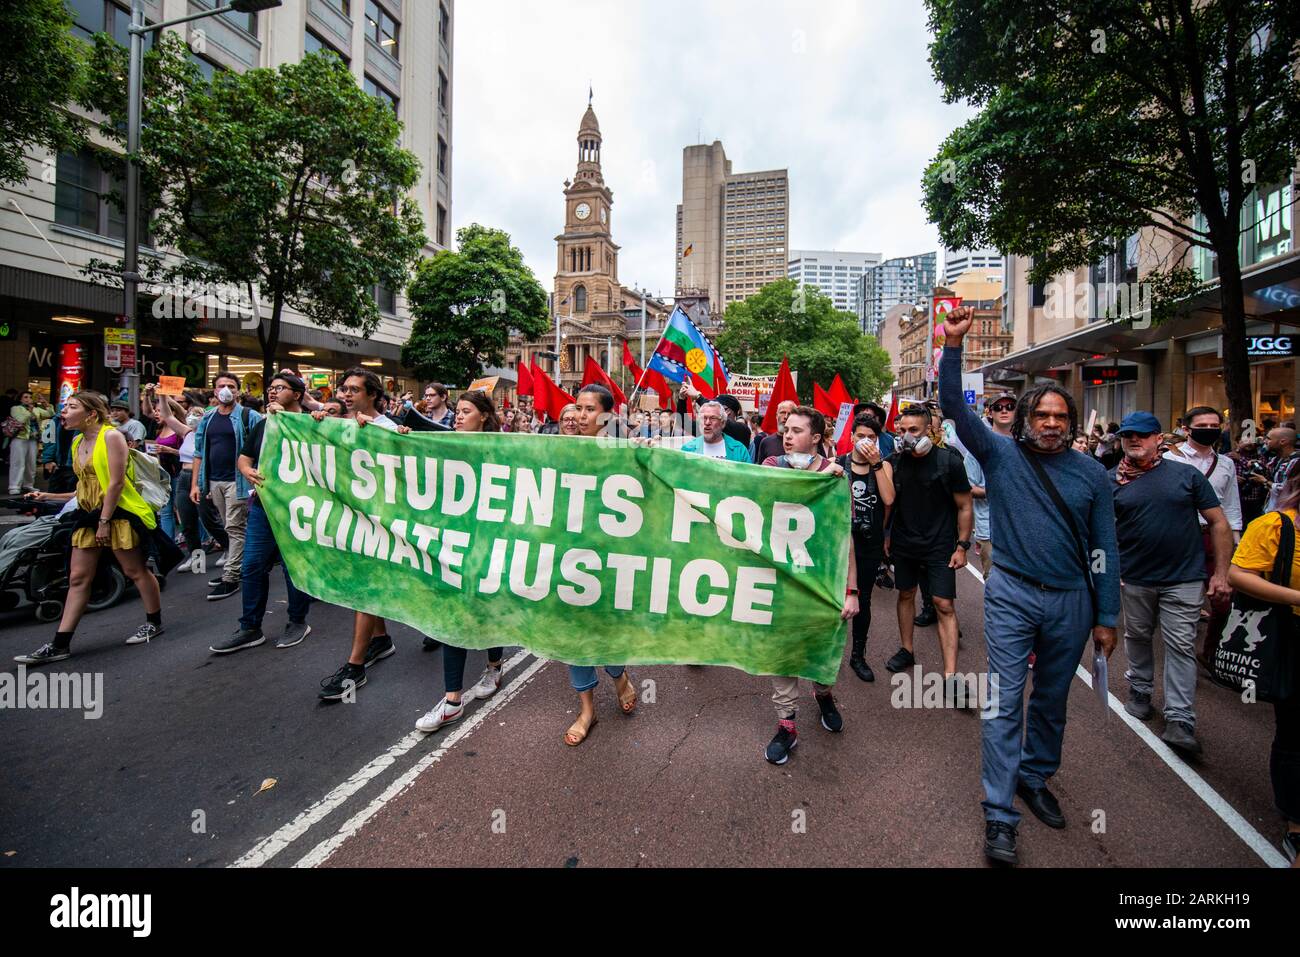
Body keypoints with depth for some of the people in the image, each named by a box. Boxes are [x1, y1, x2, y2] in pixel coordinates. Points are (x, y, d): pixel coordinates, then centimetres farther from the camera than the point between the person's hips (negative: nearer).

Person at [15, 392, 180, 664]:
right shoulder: (78, 443, 13)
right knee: (78, 578, 6)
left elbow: (116, 483, -16)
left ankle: (154, 623, 19)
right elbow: (86, 488, 17)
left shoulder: (111, 436, -12)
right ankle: (60, 645, 9)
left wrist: (104, 520, -16)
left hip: (117, 512, -8)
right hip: (89, 514, 8)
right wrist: (48, 496, 13)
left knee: (135, 570, 3)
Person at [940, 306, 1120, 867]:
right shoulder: (1000, 454, -2)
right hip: (1012, 593, -3)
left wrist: (1106, 617, 4)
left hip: (1072, 600, 3)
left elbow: (1104, 548, 4)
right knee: (1005, 702, -2)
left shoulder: (1091, 474, 3)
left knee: (1052, 700, 18)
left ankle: (1035, 779, 39)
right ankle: (999, 814, 7)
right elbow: (956, 407, -14)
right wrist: (954, 344, -24)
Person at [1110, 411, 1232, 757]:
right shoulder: (1112, 480, -1)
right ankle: (1140, 690, 37)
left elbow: (1219, 523, 1)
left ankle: (1180, 721, 7)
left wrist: (1221, 573, -3)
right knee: (1137, 637, 16)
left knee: (1181, 646, 1)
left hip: (1183, 579, -1)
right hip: (1133, 579, 2)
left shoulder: (1186, 474, -2)